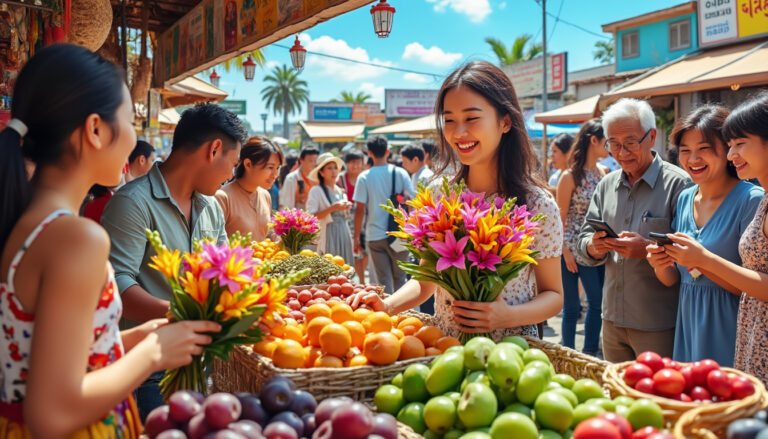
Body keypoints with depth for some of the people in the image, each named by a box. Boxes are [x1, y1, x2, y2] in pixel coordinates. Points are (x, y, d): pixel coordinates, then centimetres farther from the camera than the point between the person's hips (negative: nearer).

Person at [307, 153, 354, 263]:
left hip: (344, 234, 6)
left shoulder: (340, 192, 18)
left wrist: (346, 209, 7)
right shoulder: (316, 191, -2)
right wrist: (333, 208, -19)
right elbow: (311, 216, -15)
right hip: (328, 236, -6)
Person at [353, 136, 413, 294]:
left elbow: (360, 210, -6)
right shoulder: (400, 173, -1)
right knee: (399, 279, 13)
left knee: (383, 280, 5)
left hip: (375, 235, -1)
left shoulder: (364, 177, -4)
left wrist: (356, 237, 3)